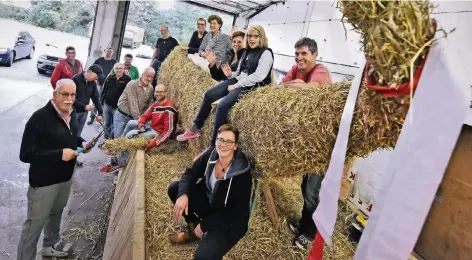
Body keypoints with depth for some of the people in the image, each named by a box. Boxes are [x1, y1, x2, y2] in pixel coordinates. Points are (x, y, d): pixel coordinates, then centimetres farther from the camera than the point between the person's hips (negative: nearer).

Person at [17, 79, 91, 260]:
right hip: (44, 181, -8)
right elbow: (26, 154, -25)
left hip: (65, 176, 8)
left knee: (56, 212, 27)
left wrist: (81, 142, -3)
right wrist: (59, 154, -30)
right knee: (35, 223, 7)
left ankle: (51, 244, 50)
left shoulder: (71, 113, 0)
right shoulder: (40, 118, -25)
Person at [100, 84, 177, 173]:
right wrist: (140, 123, -15)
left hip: (159, 133, -9)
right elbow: (145, 116, 10)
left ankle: (119, 162, -6)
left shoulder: (168, 109, -26)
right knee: (131, 123, 16)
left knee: (130, 134, -17)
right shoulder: (156, 104, 4)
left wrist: (154, 143, -33)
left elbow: (169, 130, -30)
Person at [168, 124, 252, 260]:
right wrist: (183, 194, -25)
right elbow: (191, 173, -4)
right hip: (209, 203, 7)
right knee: (174, 189, -5)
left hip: (230, 222, -7)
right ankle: (193, 226, 13)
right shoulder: (211, 154, -13)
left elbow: (238, 212, -23)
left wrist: (204, 225, -19)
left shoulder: (242, 173, -29)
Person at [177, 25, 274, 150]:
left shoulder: (266, 53, -9)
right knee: (208, 95, -2)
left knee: (222, 106, -26)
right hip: (237, 80, 9)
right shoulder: (247, 52, 18)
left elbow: (258, 76, -19)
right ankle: (195, 129, 10)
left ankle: (213, 146, -14)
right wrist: (231, 74, -1)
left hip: (250, 86, -9)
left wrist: (236, 86, -17)